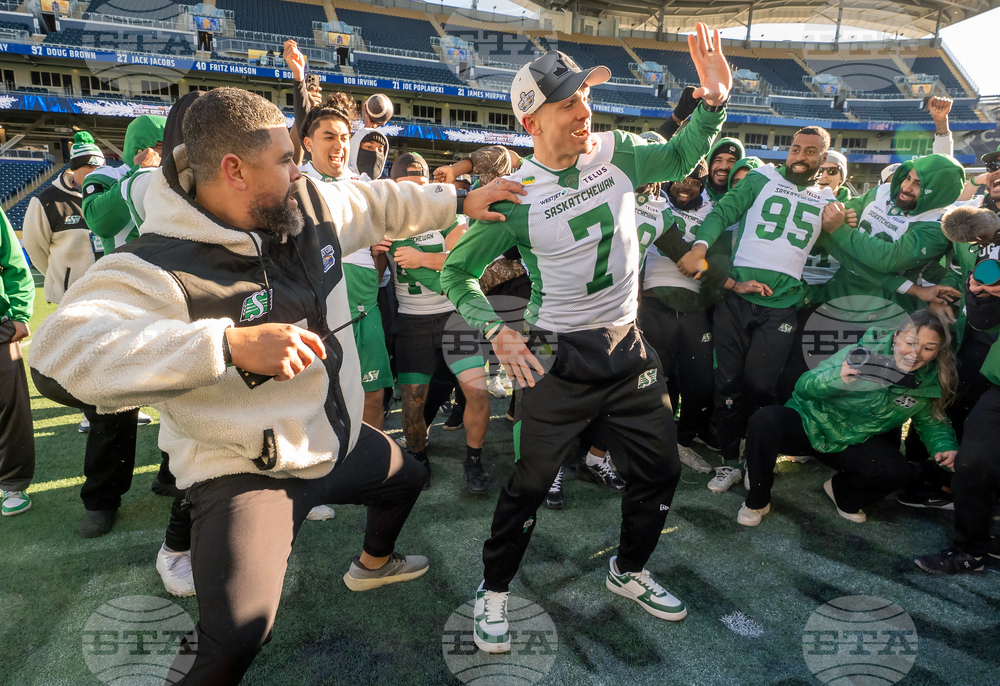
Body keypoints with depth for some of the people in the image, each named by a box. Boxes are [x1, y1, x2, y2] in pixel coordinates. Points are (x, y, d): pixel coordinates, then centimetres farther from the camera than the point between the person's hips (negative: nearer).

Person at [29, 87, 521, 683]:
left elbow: (382, 204, 11)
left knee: (407, 477, 30)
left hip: (338, 439, 8)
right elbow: (65, 348, -40)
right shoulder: (156, 267, -26)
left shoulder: (312, 204, -6)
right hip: (247, 472, -7)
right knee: (238, 635, -23)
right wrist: (232, 343, -48)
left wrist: (460, 202, 17)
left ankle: (373, 565, 62)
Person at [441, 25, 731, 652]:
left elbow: (678, 159, 16)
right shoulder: (515, 196, -14)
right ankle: (494, 595, 29)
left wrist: (714, 101, -1)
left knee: (660, 467, 14)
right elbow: (456, 272, -6)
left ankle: (629, 572, 40)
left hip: (628, 343, 5)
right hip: (559, 355, -5)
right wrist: (496, 329, -20)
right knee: (532, 482, 4)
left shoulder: (615, 152, -2)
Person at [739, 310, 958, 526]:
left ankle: (843, 494, 10)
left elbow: (931, 421, 11)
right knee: (765, 420, -35)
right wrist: (838, 378, -44)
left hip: (853, 443, 4)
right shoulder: (861, 355, -20)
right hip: (810, 425, -4)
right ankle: (757, 501, -13)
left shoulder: (928, 383, -6)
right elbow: (803, 387, -23)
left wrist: (946, 446, -11)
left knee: (897, 470, -26)